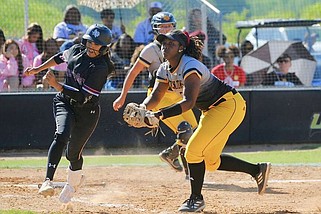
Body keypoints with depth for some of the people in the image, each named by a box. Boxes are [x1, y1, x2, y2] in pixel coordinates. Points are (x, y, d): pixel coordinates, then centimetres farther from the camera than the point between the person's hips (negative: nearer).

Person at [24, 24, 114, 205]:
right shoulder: (76, 50, -1)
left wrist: (57, 85, -29)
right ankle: (48, 181, -40)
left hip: (87, 111, -4)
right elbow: (60, 57, 24)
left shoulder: (101, 68, -21)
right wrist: (38, 69, 22)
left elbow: (83, 96, -26)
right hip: (65, 102, 4)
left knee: (73, 154, 2)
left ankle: (73, 183, 37)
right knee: (62, 135, -26)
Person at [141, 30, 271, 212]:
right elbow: (155, 97, -1)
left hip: (230, 106, -10)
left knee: (194, 151, -16)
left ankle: (196, 199, -1)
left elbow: (188, 102, -38)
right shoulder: (165, 70, 0)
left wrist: (161, 114, -48)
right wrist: (141, 109, -24)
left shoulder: (191, 67, -28)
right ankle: (257, 170, 25)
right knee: (210, 161, 12)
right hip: (210, 111, 10)